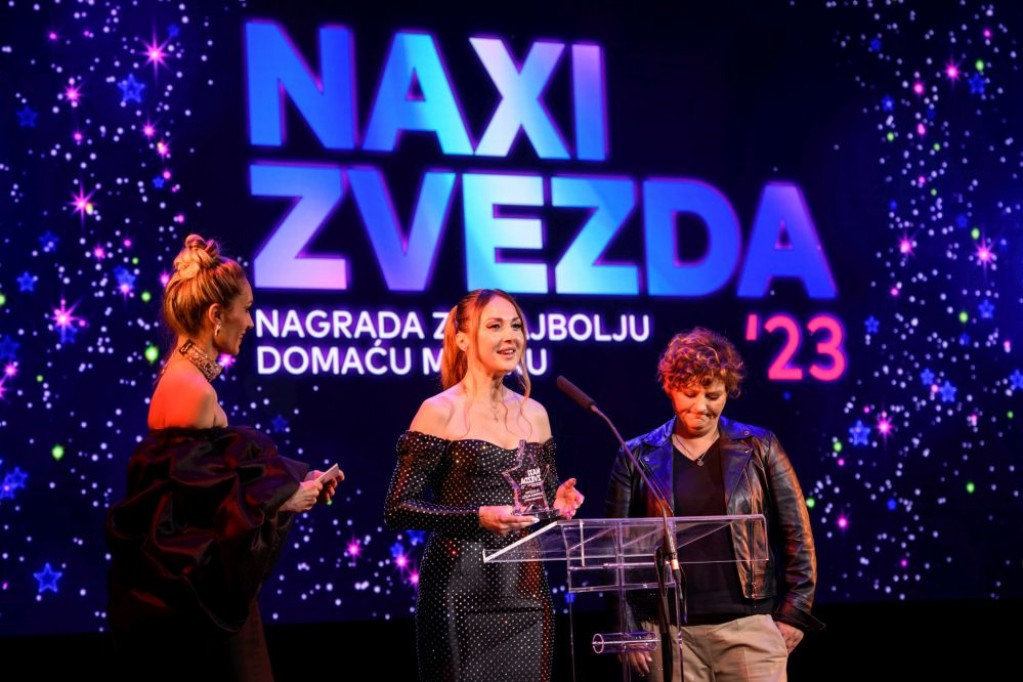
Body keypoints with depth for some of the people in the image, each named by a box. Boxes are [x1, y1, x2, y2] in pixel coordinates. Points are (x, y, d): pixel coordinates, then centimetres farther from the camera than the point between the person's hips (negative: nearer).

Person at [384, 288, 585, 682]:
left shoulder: (534, 414, 12)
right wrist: (478, 517, -19)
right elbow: (398, 509, -8)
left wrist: (557, 503, -1)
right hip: (461, 589, -5)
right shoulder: (441, 412, -5)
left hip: (526, 589, 5)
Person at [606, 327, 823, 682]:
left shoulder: (759, 448, 7)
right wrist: (627, 631, 3)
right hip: (670, 632, 1)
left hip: (750, 626, 0)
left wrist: (793, 613, 3)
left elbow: (796, 534, 8)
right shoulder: (637, 457, 7)